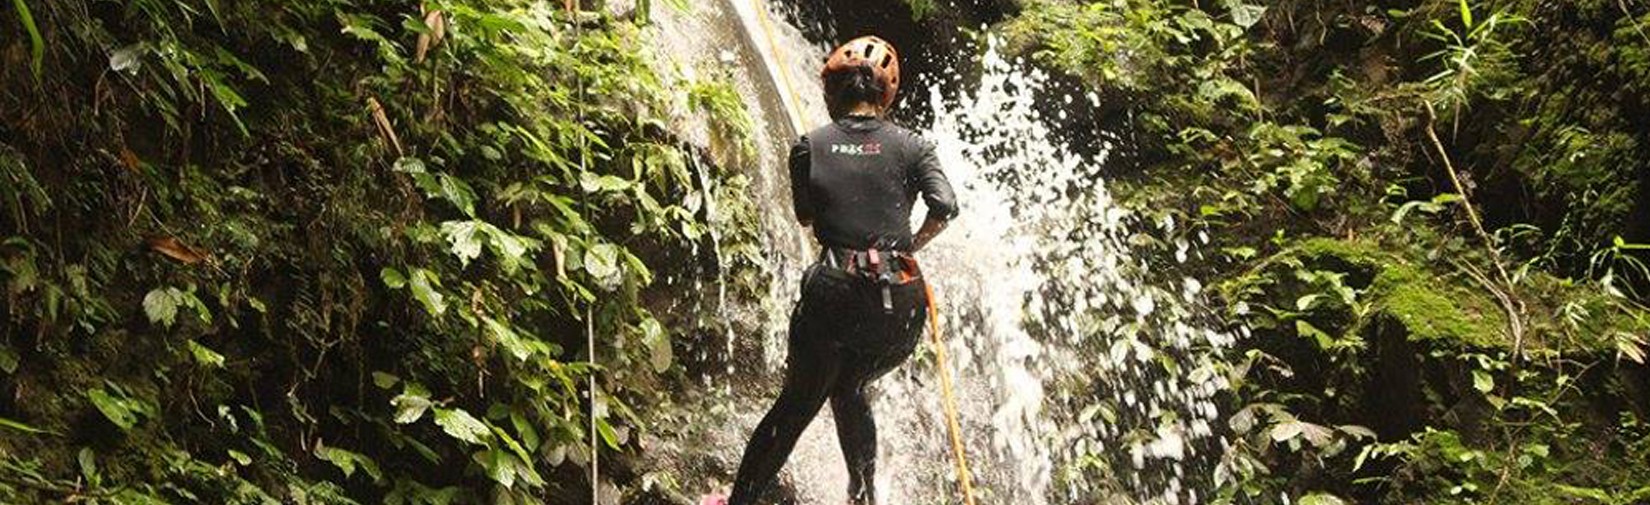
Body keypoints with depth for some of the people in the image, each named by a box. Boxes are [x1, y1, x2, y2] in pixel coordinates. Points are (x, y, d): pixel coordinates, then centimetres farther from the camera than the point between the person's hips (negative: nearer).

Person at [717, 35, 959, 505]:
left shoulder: (810, 146, 4)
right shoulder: (911, 146, 3)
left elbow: (805, 215, 10)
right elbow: (945, 206, -10)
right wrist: (909, 246, 6)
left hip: (833, 292, -1)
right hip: (900, 299, 1)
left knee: (796, 405, 15)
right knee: (849, 387, 27)